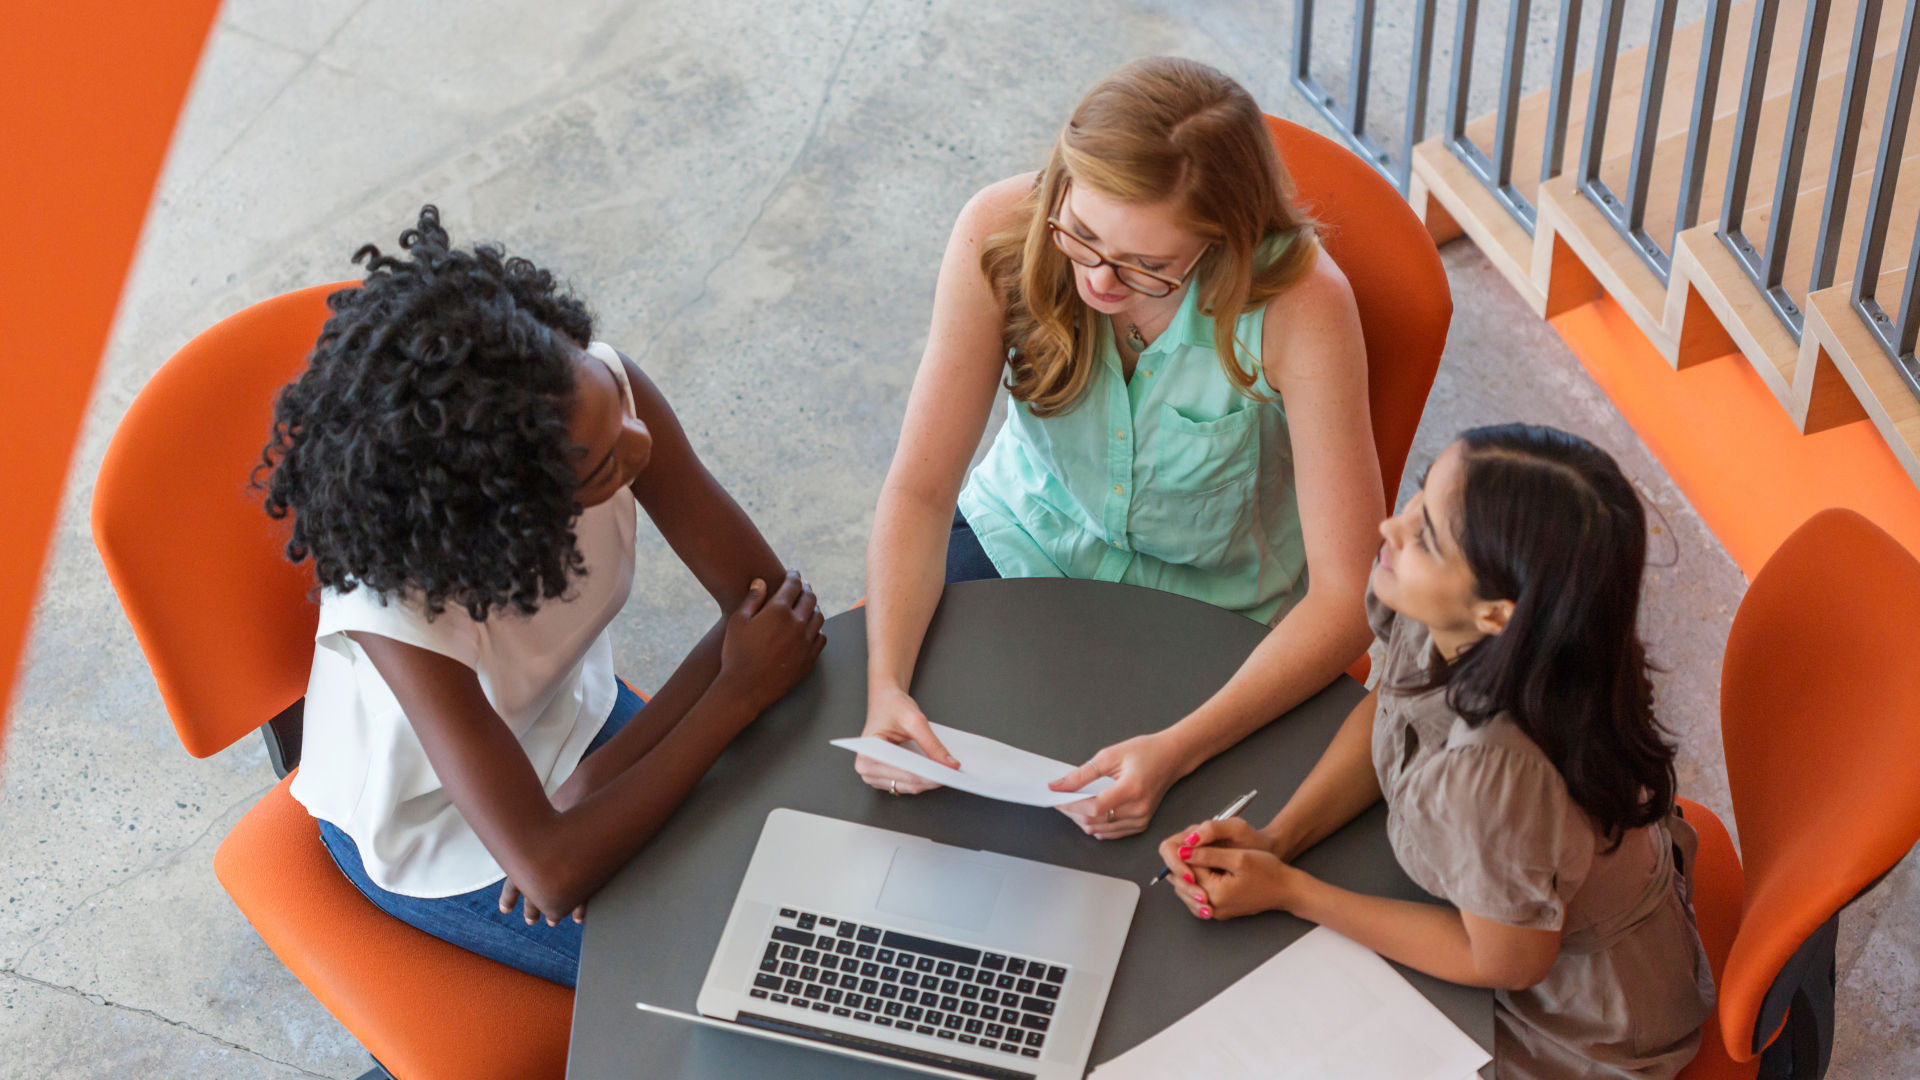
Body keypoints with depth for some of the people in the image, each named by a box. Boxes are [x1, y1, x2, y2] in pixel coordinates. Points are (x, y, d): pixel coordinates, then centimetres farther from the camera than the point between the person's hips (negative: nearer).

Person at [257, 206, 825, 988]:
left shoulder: (601, 392, -30)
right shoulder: (398, 606, -42)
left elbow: (767, 597, -20)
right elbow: (553, 876, -40)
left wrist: (602, 776, -25)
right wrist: (741, 691, -32)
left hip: (571, 718, 5)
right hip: (434, 832, -5)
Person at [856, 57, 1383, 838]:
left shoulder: (1298, 306, -32)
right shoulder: (1002, 233, -24)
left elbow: (1347, 596, -29)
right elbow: (920, 488, -20)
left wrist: (1179, 749, -42)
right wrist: (885, 684, -36)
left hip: (1209, 615, -3)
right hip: (1020, 540, 3)